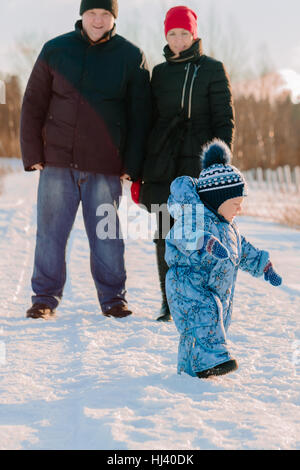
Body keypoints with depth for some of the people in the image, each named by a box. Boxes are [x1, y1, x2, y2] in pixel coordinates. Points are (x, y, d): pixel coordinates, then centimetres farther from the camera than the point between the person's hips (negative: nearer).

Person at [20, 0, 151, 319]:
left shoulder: (131, 58, 3)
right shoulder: (55, 51, 5)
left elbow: (139, 117, 5)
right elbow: (33, 105, 8)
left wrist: (132, 166, -2)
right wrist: (32, 154, 1)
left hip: (106, 167, -1)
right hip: (57, 162, 1)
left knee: (106, 235, 4)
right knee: (50, 232, 3)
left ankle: (113, 299, 16)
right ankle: (45, 298, 13)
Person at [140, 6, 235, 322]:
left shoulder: (213, 70, 1)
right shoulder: (159, 73, 12)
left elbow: (224, 121, -2)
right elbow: (150, 119, 15)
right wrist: (138, 170, 10)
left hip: (199, 161, -3)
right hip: (163, 162, 3)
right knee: (165, 233, 2)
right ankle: (169, 301, 12)